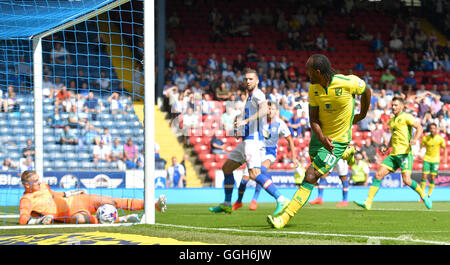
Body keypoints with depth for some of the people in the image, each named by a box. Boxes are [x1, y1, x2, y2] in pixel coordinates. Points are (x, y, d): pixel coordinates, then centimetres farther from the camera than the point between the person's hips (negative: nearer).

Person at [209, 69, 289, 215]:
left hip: (254, 139, -11)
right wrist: (239, 123, 19)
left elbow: (264, 110, -27)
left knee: (254, 173, -24)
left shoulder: (257, 94, -7)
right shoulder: (249, 97, 22)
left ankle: (281, 200, -29)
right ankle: (227, 204, 24)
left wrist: (245, 121, -30)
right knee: (226, 168, 16)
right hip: (246, 141, 11)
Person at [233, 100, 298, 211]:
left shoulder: (280, 124, -11)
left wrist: (294, 158, 1)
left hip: (269, 153, -2)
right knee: (245, 178, -4)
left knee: (262, 169, -34)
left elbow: (290, 140, 1)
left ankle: (255, 199, -25)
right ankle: (239, 201, 24)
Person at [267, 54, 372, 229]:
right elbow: (313, 119, -7)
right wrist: (322, 139, -26)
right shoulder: (313, 89, -9)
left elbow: (366, 91, -1)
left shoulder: (348, 82, -22)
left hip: (337, 142, -6)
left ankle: (285, 218, -17)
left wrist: (362, 115, 11)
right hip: (320, 136, 6)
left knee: (310, 177, -15)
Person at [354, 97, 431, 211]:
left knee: (407, 180, -18)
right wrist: (387, 147, 19)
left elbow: (419, 127, -12)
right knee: (378, 175, -5)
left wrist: (415, 139, -30)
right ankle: (368, 203, -7)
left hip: (405, 153, -7)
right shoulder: (391, 121, 22)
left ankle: (423, 196, 7)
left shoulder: (406, 117, -1)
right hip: (393, 154, 7)